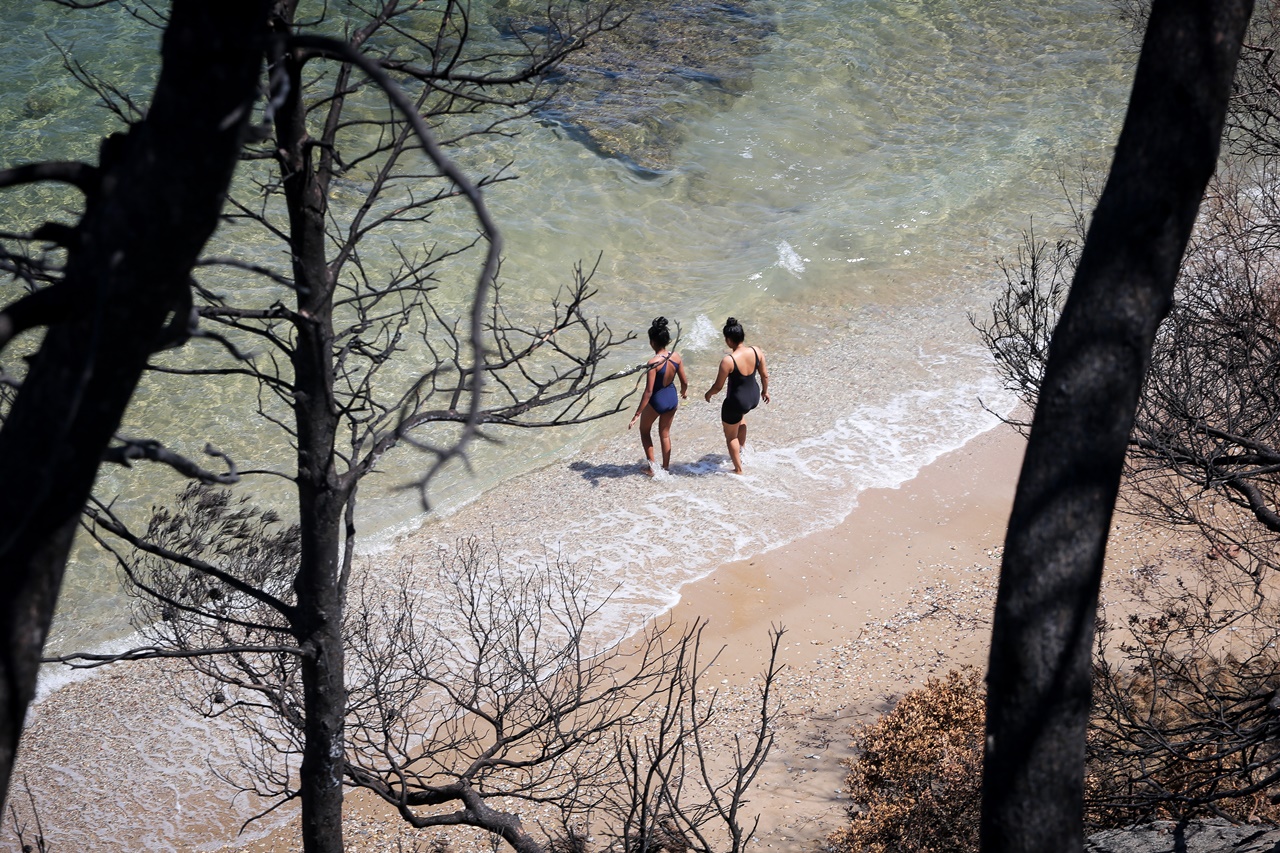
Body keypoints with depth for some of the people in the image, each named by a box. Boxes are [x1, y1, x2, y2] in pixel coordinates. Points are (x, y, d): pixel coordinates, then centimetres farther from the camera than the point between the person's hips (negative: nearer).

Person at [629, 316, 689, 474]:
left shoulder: (654, 363, -29)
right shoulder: (676, 357, -12)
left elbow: (648, 391, -28)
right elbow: (684, 381, 0)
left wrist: (637, 414, -24)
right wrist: (684, 393, 24)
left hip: (656, 401, -5)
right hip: (672, 399, 5)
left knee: (644, 430, 23)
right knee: (665, 434, 25)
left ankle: (652, 467, 24)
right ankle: (666, 467, 35)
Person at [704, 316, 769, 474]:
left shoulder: (728, 361, -29)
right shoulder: (756, 351, -14)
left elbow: (718, 386, -18)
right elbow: (765, 375, 1)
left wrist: (709, 394, 4)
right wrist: (765, 391, 20)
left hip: (736, 401, -6)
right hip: (754, 397, 6)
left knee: (731, 437, 21)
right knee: (741, 416, 41)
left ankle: (738, 470, 34)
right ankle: (741, 450, 50)